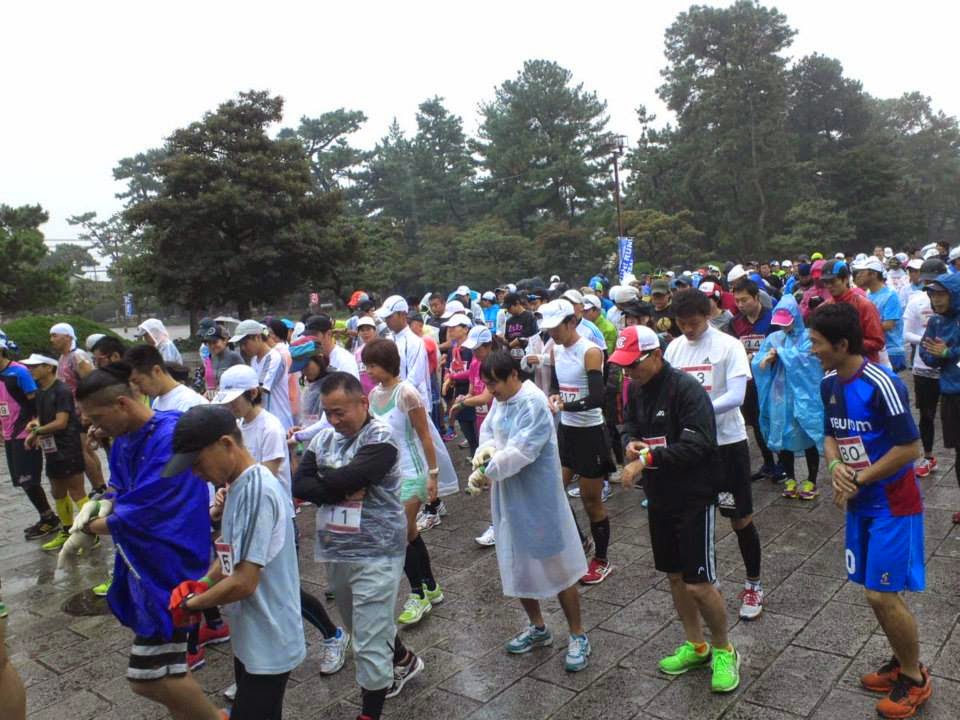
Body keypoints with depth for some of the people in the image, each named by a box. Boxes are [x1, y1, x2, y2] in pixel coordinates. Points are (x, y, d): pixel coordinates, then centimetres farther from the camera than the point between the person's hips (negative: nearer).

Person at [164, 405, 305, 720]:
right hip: (250, 636, 9)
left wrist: (190, 604, -12)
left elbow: (244, 583, -27)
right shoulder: (239, 486, 5)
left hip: (268, 643, -9)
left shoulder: (257, 491, -26)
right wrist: (203, 582, -2)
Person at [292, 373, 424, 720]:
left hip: (375, 553, -7)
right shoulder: (324, 438, 5)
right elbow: (298, 485, -5)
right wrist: (342, 490, -17)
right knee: (364, 626, 26)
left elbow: (344, 479, -26)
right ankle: (403, 661, 51)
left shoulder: (380, 439, -15)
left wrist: (322, 479, -5)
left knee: (370, 642, -4)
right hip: (335, 550, 8)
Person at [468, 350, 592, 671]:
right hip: (509, 497, 9)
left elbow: (520, 452, -28)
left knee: (557, 564, 4)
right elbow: (488, 430, 12)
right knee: (517, 565, 18)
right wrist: (486, 449, -10)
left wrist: (487, 473, -20)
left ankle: (578, 636, 21)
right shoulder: (500, 400, 5)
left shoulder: (534, 404, -22)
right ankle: (537, 627, 38)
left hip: (538, 498, -8)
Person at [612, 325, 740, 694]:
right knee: (674, 575, 17)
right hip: (659, 496, 8)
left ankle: (723, 650, 21)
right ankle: (695, 646, 36)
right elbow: (628, 424, 18)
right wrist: (629, 442, -6)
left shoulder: (686, 388, -20)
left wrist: (646, 459, -28)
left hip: (693, 497, -7)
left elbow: (697, 444, -27)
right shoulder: (635, 388, 4)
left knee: (699, 583, -4)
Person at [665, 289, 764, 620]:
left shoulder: (729, 346, -10)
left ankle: (753, 585, 26)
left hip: (727, 441, -4)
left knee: (740, 518, 6)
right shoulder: (674, 347, 2)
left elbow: (736, 397, -18)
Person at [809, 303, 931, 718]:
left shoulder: (881, 385, -23)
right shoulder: (829, 383, 1)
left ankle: (915, 679, 17)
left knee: (882, 595, -5)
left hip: (892, 503, -7)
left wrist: (858, 480, -17)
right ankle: (902, 663, 35)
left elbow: (910, 448, -21)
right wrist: (836, 466, -10)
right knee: (874, 593, 14)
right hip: (859, 503, 7)